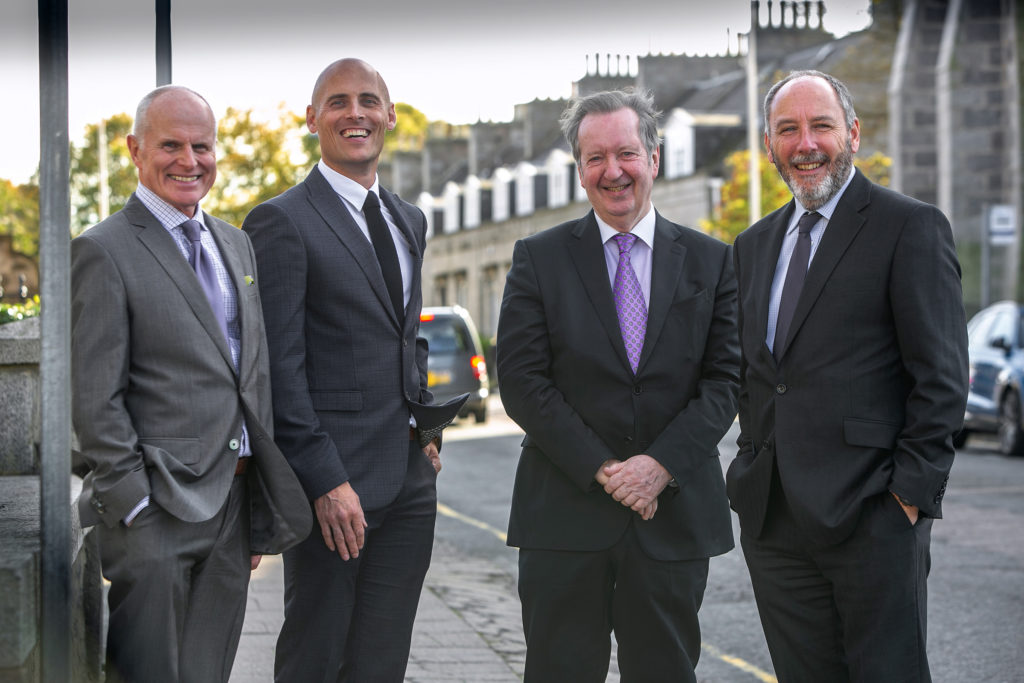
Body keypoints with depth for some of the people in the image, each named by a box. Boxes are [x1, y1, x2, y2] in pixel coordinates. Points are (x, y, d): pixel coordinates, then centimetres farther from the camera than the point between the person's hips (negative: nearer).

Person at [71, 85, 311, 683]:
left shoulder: (238, 245, 16)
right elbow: (95, 400, -10)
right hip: (157, 507, -6)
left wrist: (261, 512, 15)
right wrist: (137, 510, -15)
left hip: (233, 505, 7)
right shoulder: (105, 251, -6)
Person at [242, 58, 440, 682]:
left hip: (411, 481, 7)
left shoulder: (410, 221, 16)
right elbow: (279, 367, -13)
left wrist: (427, 428, 10)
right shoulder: (284, 222, -8)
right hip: (334, 481, -7)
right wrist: (326, 480, -18)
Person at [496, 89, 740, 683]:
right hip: (565, 515, -1)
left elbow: (726, 378, 1)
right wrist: (601, 470, -11)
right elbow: (522, 382, -4)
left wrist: (662, 464, -12)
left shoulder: (710, 261, 8)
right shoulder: (538, 259, 4)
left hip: (676, 517, 1)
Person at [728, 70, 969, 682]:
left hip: (873, 515, -6)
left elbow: (942, 377, -8)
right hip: (773, 516, 6)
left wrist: (912, 491, -13)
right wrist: (754, 473, 10)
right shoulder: (754, 245, 18)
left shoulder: (910, 227, -3)